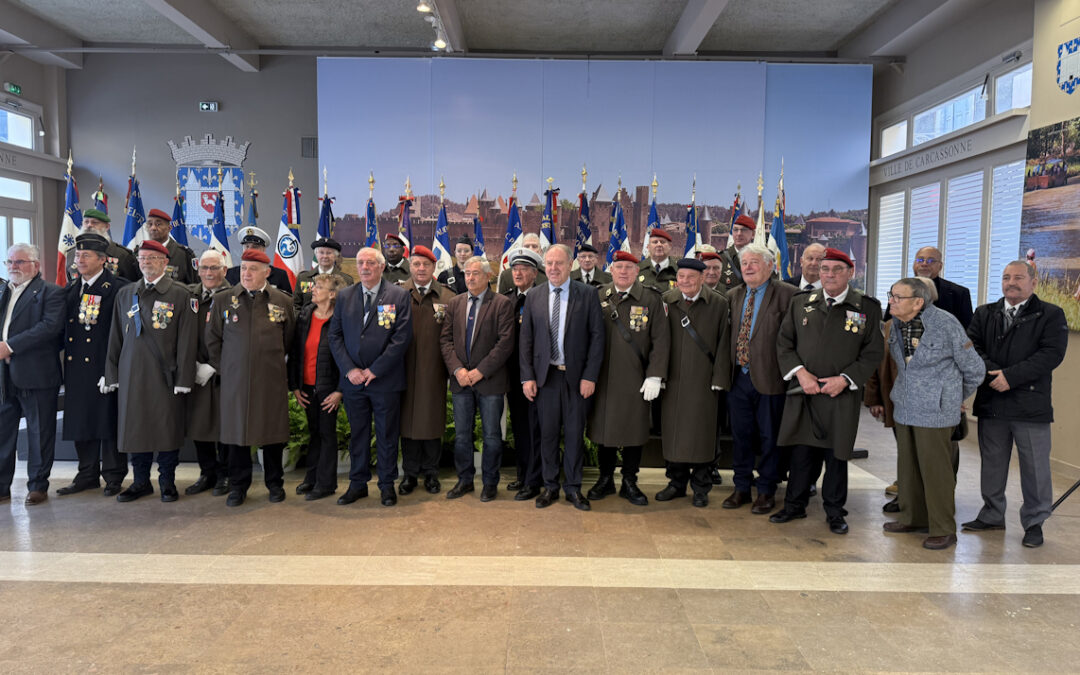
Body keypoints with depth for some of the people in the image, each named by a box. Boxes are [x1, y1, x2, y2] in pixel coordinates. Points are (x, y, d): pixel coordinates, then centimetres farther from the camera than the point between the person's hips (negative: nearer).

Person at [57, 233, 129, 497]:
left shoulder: (118, 288, -7)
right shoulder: (70, 290, 14)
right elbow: (63, 328, 18)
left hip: (105, 366, -6)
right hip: (76, 367, 7)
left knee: (109, 419, 1)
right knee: (80, 419, 11)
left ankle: (114, 475, 13)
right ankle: (88, 474, 23)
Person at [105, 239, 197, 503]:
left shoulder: (180, 294, -1)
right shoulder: (125, 294, 13)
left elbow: (187, 340, -5)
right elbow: (116, 337, 14)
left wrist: (183, 378, -10)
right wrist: (112, 374, 8)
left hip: (165, 375, -4)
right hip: (132, 375, 4)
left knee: (168, 429, 2)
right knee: (135, 428, 8)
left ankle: (167, 482, 16)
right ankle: (141, 481, 21)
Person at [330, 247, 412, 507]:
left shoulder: (399, 295, -2)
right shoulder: (344, 296, 9)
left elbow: (402, 337, -9)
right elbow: (335, 336, 7)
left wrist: (374, 370, -11)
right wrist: (348, 369, -7)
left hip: (385, 379, -3)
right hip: (353, 379, 3)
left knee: (387, 435, 6)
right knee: (357, 434, 12)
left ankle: (387, 485, 19)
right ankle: (358, 483, 24)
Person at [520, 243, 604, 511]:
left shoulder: (587, 295, -1)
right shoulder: (533, 297, 5)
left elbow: (597, 336, -3)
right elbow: (526, 339, 6)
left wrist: (590, 376, -9)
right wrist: (527, 377, -1)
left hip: (576, 376, -1)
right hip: (545, 376, 2)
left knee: (575, 433, 6)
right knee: (548, 433, 8)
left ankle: (573, 488, 20)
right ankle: (550, 486, 22)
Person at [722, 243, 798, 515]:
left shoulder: (787, 294, -7)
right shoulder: (733, 295, 11)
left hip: (769, 377, -5)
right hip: (738, 377, 5)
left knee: (769, 437, 7)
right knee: (741, 435, 13)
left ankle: (766, 491, 20)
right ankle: (741, 487, 26)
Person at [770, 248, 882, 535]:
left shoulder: (867, 307, 1)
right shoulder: (800, 302, 7)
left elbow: (873, 353, 1)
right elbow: (784, 343, 8)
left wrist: (844, 379, -11)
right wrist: (800, 372, -7)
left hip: (842, 396, -2)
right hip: (803, 392, 2)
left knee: (837, 454, 8)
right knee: (801, 451, 9)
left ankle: (835, 512, 23)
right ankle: (795, 505, 24)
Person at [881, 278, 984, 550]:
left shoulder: (946, 324, -17)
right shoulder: (896, 324, 1)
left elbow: (974, 369, -5)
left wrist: (956, 399, 8)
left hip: (934, 410, -6)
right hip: (904, 407, 6)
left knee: (935, 470, 0)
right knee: (908, 466, 15)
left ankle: (943, 530, 13)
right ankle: (913, 518, 30)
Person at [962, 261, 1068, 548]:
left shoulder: (1051, 315, 0)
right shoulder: (984, 314, 11)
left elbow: (1052, 354, -12)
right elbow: (972, 347, 0)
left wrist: (1010, 376, -19)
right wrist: (993, 374, -16)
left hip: (1031, 405, -3)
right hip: (991, 403, 4)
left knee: (1035, 468, 4)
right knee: (992, 463, 14)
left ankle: (1034, 522, 20)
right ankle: (992, 515, 28)